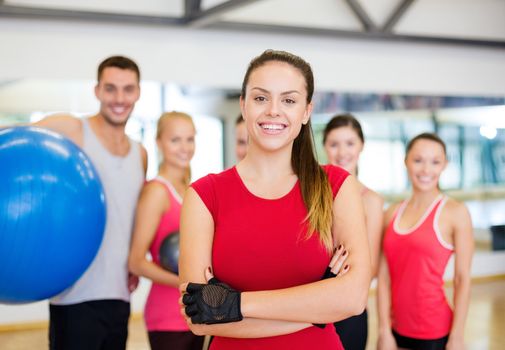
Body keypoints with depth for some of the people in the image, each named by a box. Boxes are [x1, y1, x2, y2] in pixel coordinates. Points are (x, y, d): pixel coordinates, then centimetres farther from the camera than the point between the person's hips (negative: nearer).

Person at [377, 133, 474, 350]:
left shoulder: (455, 212, -7)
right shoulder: (392, 214, 4)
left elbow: (462, 279, -9)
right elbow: (384, 277, 1)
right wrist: (384, 331, -3)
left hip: (435, 333, -4)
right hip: (398, 330, 4)